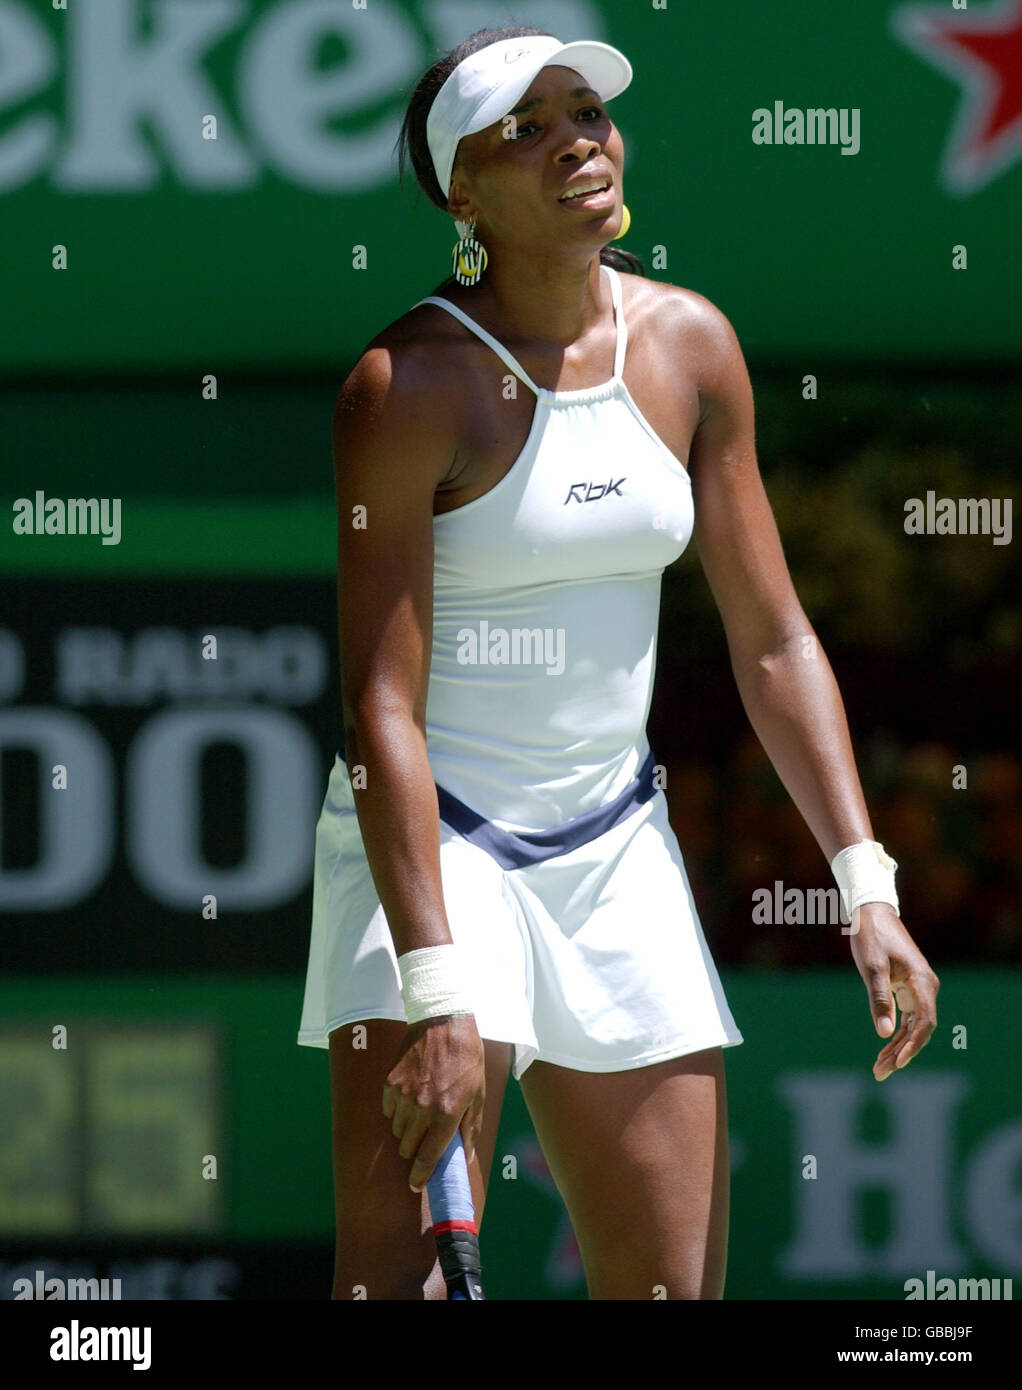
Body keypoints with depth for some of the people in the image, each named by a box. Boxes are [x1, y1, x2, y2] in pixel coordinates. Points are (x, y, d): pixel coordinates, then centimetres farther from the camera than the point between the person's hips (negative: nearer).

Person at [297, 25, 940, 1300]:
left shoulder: (692, 349, 2)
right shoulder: (412, 385, -14)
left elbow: (774, 645, 8)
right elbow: (379, 706, -18)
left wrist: (865, 887, -1)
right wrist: (436, 991, -25)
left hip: (619, 857, 6)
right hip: (428, 852, -6)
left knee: (674, 1288, 4)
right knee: (400, 1283, -16)